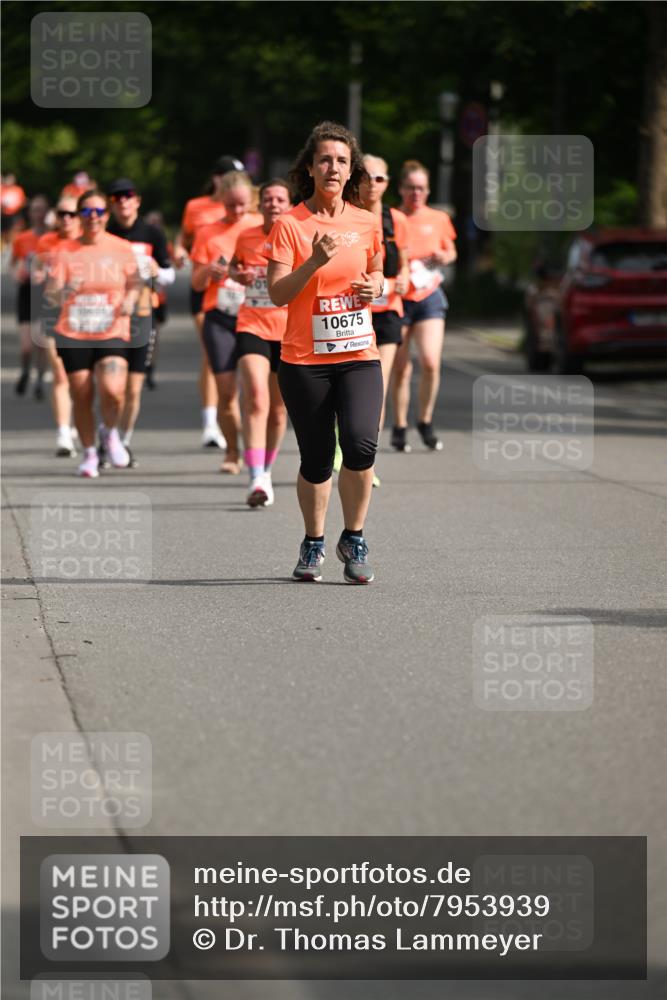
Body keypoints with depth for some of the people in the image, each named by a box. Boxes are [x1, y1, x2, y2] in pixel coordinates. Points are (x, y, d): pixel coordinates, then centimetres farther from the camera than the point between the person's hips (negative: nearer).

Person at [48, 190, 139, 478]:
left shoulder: (121, 249, 1)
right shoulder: (67, 252, 0)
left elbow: (134, 283, 14)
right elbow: (50, 294, -5)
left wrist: (130, 301, -8)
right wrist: (64, 291, -27)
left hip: (112, 334, -1)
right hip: (73, 335, 1)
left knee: (112, 390, -21)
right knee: (82, 398, 3)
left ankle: (111, 433, 11)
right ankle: (89, 454, 25)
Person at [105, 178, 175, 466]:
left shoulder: (152, 234, 4)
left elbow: (169, 275, 11)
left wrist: (157, 272, -11)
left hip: (141, 315, 1)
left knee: (133, 389, 4)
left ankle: (125, 442, 21)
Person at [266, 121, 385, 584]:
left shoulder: (367, 223, 6)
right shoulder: (289, 224, -4)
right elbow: (277, 293, -9)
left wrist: (375, 287, -1)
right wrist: (315, 262, -23)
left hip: (359, 355, 2)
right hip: (304, 359, -1)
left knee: (361, 442, -19)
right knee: (316, 459, 3)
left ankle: (354, 539, 0)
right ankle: (313, 544, 26)